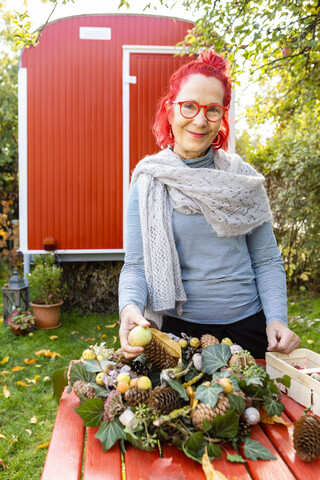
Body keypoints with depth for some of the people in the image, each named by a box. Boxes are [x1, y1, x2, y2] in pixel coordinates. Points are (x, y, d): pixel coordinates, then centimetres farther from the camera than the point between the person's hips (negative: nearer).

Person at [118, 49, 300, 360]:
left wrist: (277, 319, -12)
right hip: (178, 328, -1)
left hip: (248, 324, 2)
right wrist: (130, 307, -27)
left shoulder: (243, 179, -1)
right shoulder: (148, 180, -5)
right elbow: (136, 264, -8)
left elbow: (267, 260, 1)